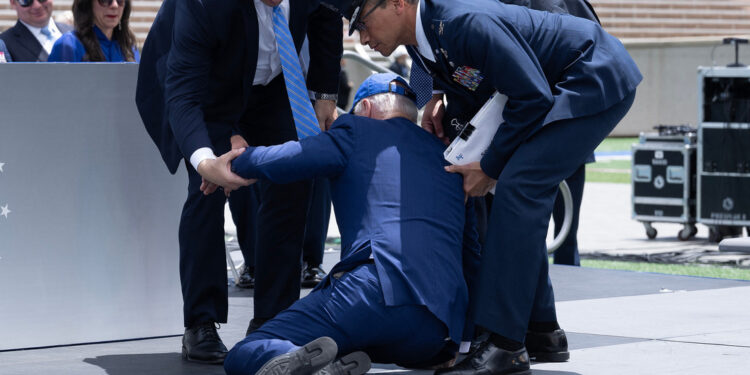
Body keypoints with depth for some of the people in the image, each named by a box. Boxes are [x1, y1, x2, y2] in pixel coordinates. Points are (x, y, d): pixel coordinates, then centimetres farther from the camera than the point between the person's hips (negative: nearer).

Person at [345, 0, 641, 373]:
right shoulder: (421, 38, 2)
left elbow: (533, 96, -25)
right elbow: (475, 94, 19)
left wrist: (489, 167, -17)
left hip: (599, 81, -10)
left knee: (517, 186, -20)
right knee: (520, 191, 9)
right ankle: (541, 330, 18)